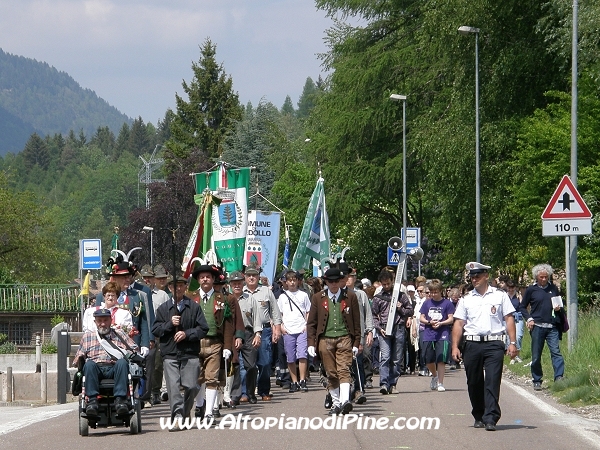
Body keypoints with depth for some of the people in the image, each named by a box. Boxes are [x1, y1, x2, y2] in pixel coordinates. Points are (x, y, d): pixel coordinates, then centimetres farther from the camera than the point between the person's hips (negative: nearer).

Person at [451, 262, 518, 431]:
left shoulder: (500, 296, 8)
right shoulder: (466, 300, 14)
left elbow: (509, 319, 6)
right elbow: (458, 323, 12)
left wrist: (512, 342, -3)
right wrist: (455, 346, 3)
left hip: (494, 343, -3)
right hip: (472, 345, 3)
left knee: (492, 382, -12)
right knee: (474, 383, 7)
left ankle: (490, 419, -15)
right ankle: (479, 417, 21)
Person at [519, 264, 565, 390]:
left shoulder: (553, 289, 11)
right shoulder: (531, 290, 4)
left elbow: (560, 305, 23)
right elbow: (522, 307, 10)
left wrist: (559, 309, 0)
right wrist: (529, 319, -5)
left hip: (552, 327, 1)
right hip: (537, 326, -1)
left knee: (556, 351, -13)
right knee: (536, 356, 3)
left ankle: (559, 378, -17)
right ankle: (537, 381, 13)